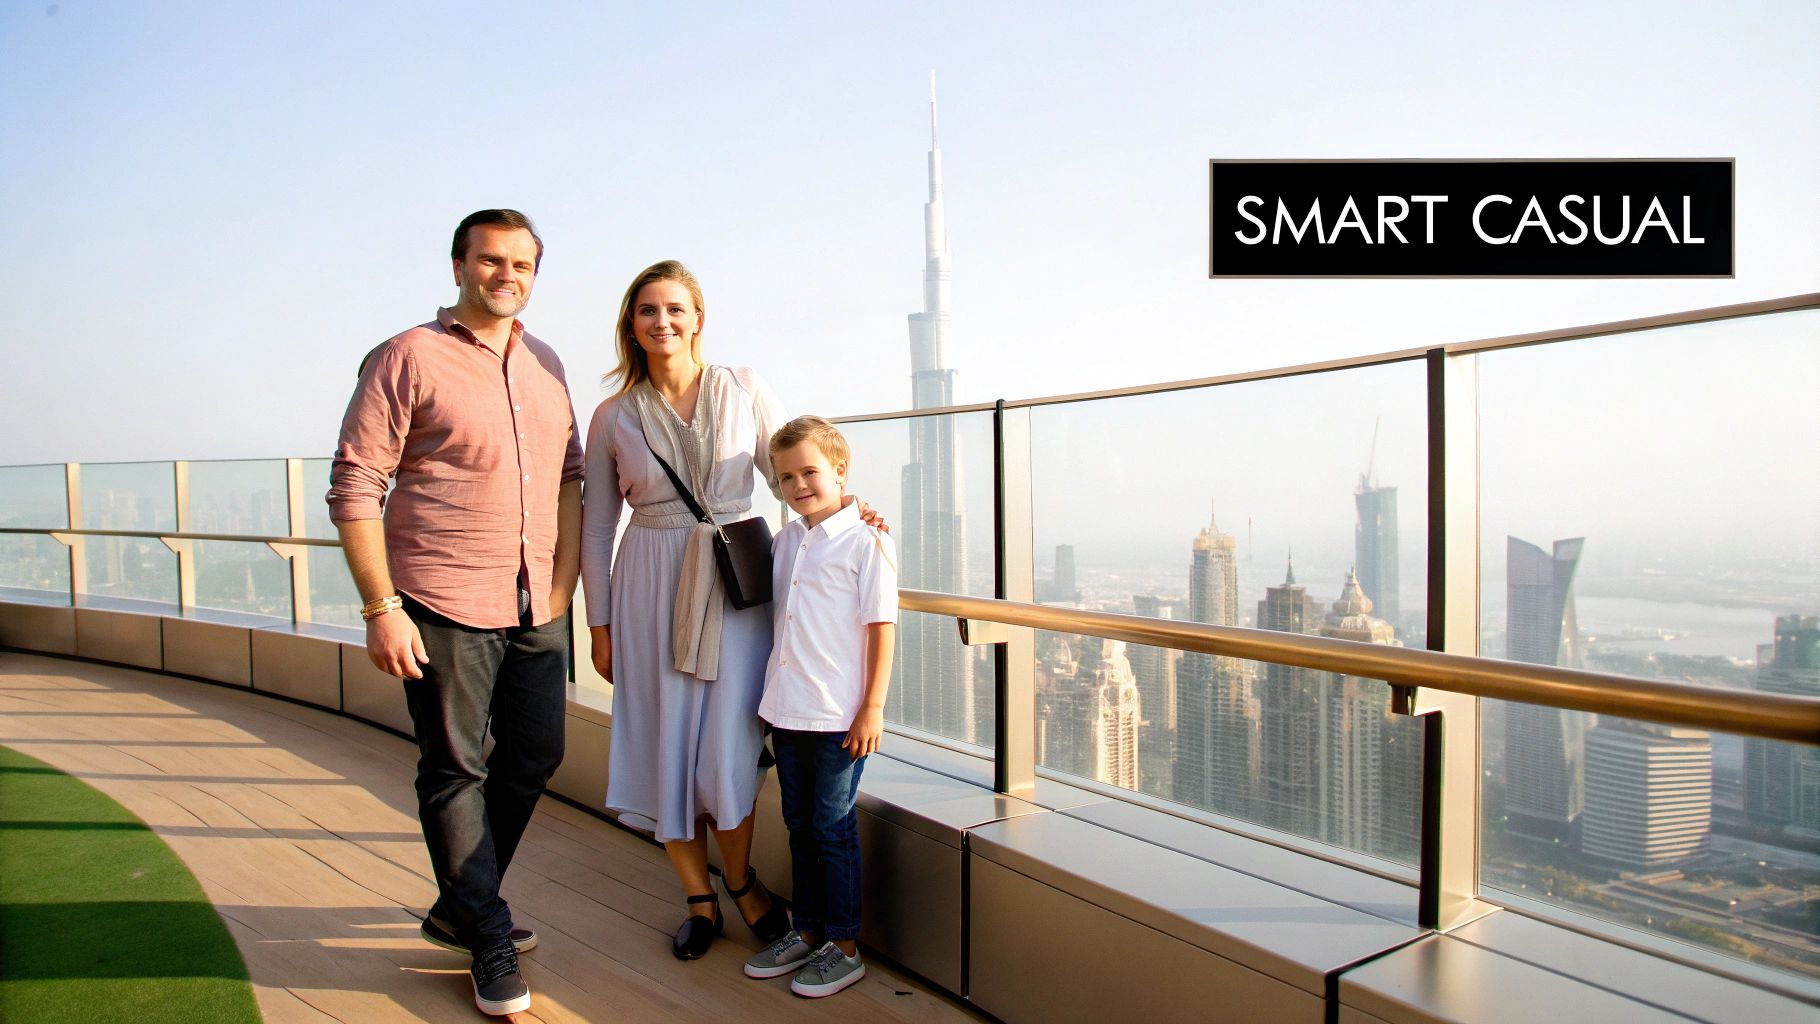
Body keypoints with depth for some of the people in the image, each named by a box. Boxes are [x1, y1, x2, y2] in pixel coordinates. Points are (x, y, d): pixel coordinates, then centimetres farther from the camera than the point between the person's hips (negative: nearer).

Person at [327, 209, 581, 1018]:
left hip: (536, 609, 6)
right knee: (455, 771, 5)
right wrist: (381, 608, -14)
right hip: (445, 609, -6)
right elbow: (354, 488, -9)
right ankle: (488, 939, 22)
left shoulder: (544, 364, 12)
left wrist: (564, 578, 8)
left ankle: (458, 909, 35)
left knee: (533, 757, 14)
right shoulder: (408, 359, -6)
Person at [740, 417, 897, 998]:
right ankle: (807, 933, 31)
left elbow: (882, 628, -11)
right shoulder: (784, 541, 9)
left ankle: (844, 948, 19)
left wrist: (873, 708, -13)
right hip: (787, 709, 7)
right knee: (799, 826, 16)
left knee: (833, 829, 3)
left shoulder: (865, 540, -10)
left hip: (841, 716, -6)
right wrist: (772, 700, 15)